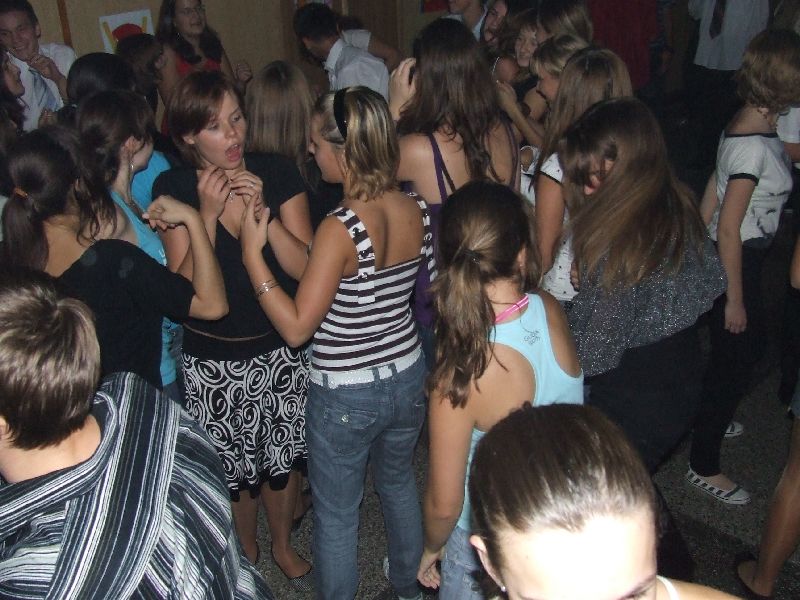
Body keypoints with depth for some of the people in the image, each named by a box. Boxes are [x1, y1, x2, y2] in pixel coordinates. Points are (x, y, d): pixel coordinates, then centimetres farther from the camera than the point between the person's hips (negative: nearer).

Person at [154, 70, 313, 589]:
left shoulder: (278, 173, -8)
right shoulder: (173, 189, -11)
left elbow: (304, 268, -14)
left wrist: (262, 208, -25)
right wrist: (208, 212, -25)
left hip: (281, 348, 2)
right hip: (212, 359, -1)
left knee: (285, 459, 18)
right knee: (233, 468, 15)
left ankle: (283, 545, 46)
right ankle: (246, 552, 45)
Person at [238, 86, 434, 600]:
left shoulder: (340, 229, -27)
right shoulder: (418, 211, -8)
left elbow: (297, 327, -23)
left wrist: (253, 252, -18)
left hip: (345, 395, -7)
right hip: (407, 378, 7)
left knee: (337, 515, 15)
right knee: (398, 482, 30)